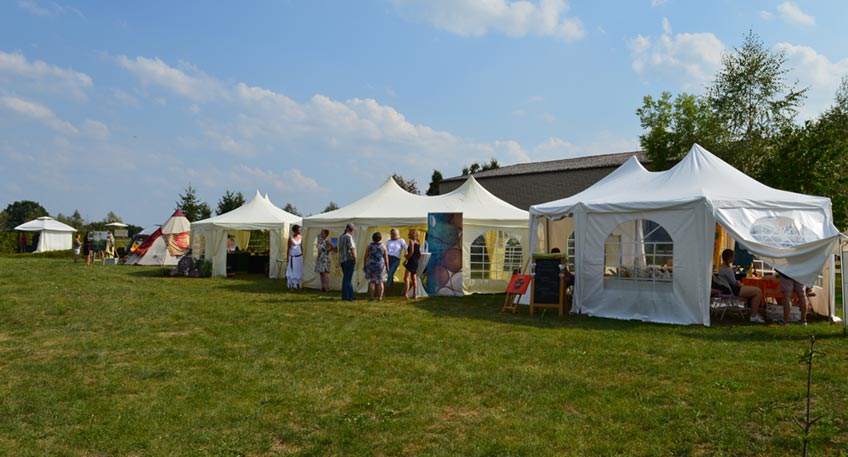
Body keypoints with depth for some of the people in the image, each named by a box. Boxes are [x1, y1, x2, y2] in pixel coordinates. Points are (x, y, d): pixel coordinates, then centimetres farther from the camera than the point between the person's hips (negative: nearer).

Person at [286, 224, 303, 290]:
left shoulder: (301, 237, 3)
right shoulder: (290, 238, -11)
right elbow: (288, 248, -6)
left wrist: (302, 256, 13)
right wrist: (287, 258, -6)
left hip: (299, 257, 5)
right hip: (293, 257, -5)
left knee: (299, 271, 8)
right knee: (291, 271, 0)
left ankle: (298, 285, 16)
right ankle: (291, 286, 7)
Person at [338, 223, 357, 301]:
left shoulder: (341, 237, 16)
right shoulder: (349, 237, -12)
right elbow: (352, 249, -19)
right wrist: (355, 259, -12)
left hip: (342, 260, 9)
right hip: (349, 260, -9)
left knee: (346, 278, 14)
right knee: (348, 278, -6)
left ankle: (345, 296, 18)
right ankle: (347, 296, -6)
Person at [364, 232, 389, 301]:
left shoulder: (369, 246, -5)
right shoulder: (383, 246, -5)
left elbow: (365, 256, -3)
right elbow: (386, 257, -3)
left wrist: (365, 265, 6)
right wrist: (387, 267, 4)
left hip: (370, 265, 0)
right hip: (380, 266, 0)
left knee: (371, 282, 5)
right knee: (380, 282, 6)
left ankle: (371, 297, 3)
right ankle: (380, 297, 3)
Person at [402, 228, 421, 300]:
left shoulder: (411, 241, -10)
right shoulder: (417, 243, 14)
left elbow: (411, 252, -19)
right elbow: (420, 254, 12)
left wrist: (406, 260, -15)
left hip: (411, 262, -9)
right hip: (416, 263, 9)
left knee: (406, 278, -12)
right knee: (414, 279, 12)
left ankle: (406, 295, -21)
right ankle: (415, 295, 13)